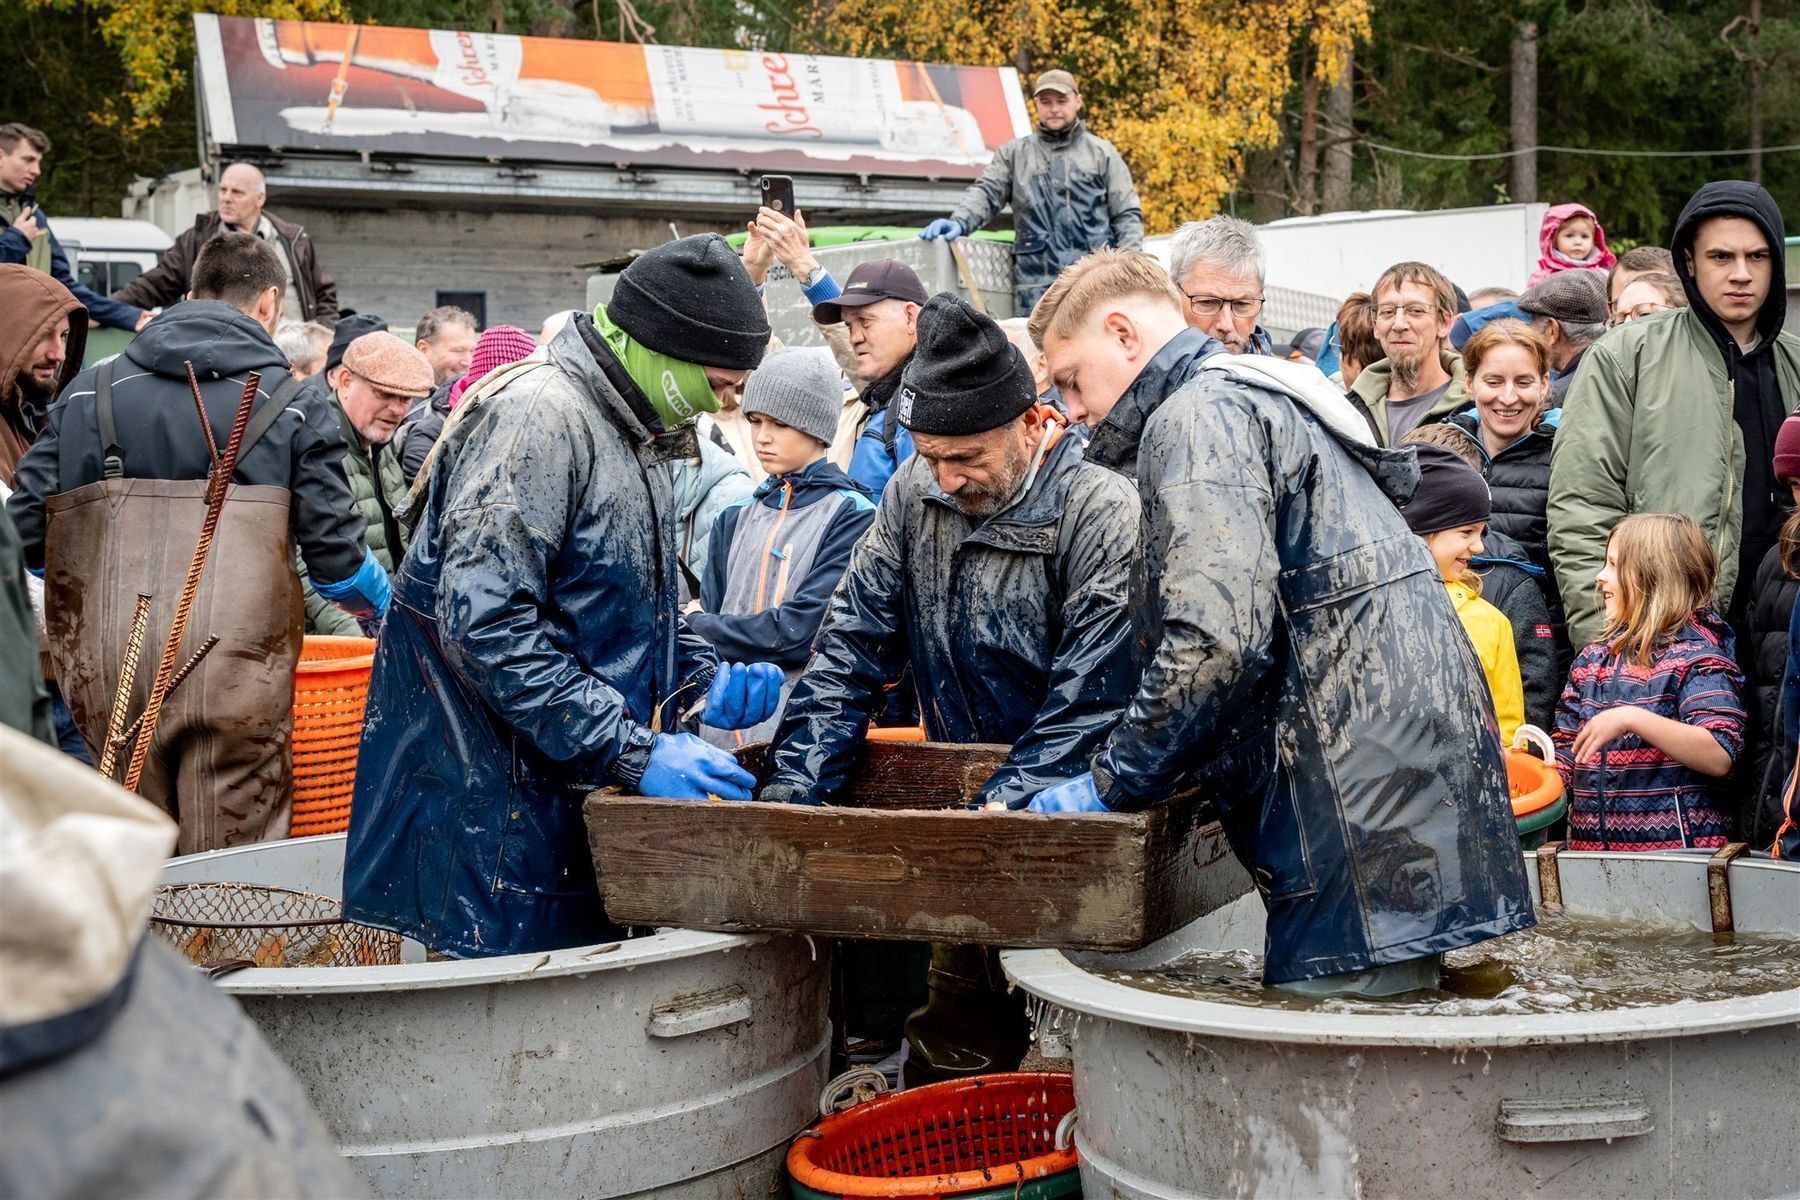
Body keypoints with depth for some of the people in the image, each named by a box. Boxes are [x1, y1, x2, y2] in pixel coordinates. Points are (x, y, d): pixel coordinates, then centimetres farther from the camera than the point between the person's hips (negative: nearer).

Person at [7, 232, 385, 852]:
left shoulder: (88, 393, 10)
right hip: (235, 680, -3)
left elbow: (26, 533, 8)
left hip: (108, 683, 3)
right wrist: (384, 609, 24)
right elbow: (336, 556, 1)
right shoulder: (294, 409, 2)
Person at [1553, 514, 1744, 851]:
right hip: (1590, 846, 6)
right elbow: (1567, 754, 18)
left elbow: (1719, 757, -20)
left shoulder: (1696, 655, -7)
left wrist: (1631, 719, -27)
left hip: (1675, 849, -6)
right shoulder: (1593, 658, 13)